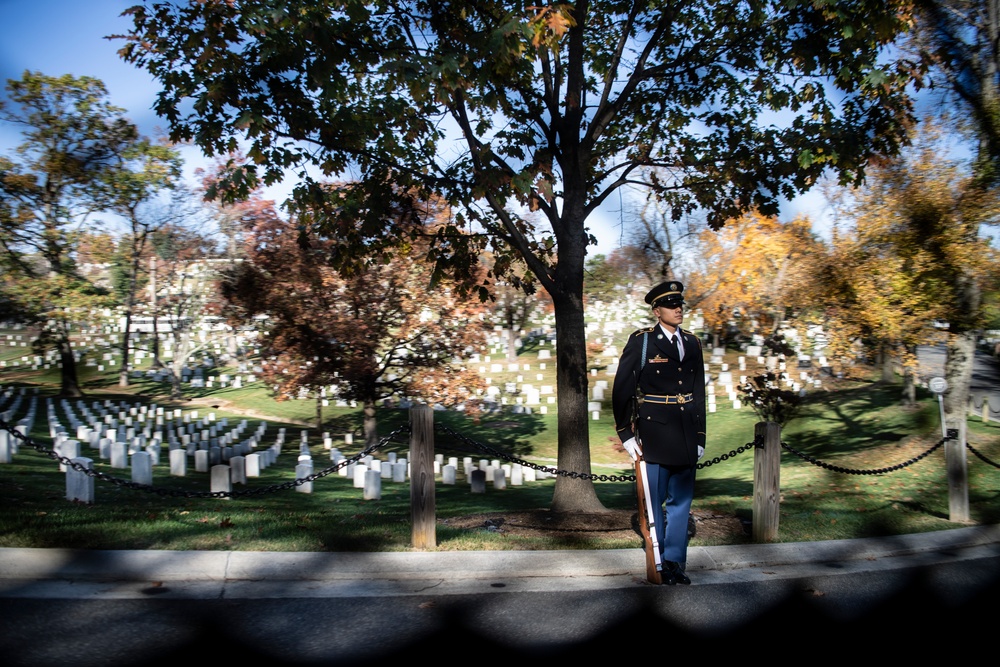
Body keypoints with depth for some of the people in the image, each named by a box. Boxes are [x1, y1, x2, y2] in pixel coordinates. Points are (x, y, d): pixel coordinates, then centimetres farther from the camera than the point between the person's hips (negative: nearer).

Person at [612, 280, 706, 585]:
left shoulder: (692, 343, 11)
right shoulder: (641, 341, -4)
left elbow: (698, 392, 14)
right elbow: (622, 389, -4)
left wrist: (699, 436, 11)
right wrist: (626, 433, -6)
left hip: (686, 433, 5)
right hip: (654, 431, -5)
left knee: (681, 500, 10)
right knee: (653, 501, 2)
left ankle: (674, 560, 22)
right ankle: (659, 564, 16)